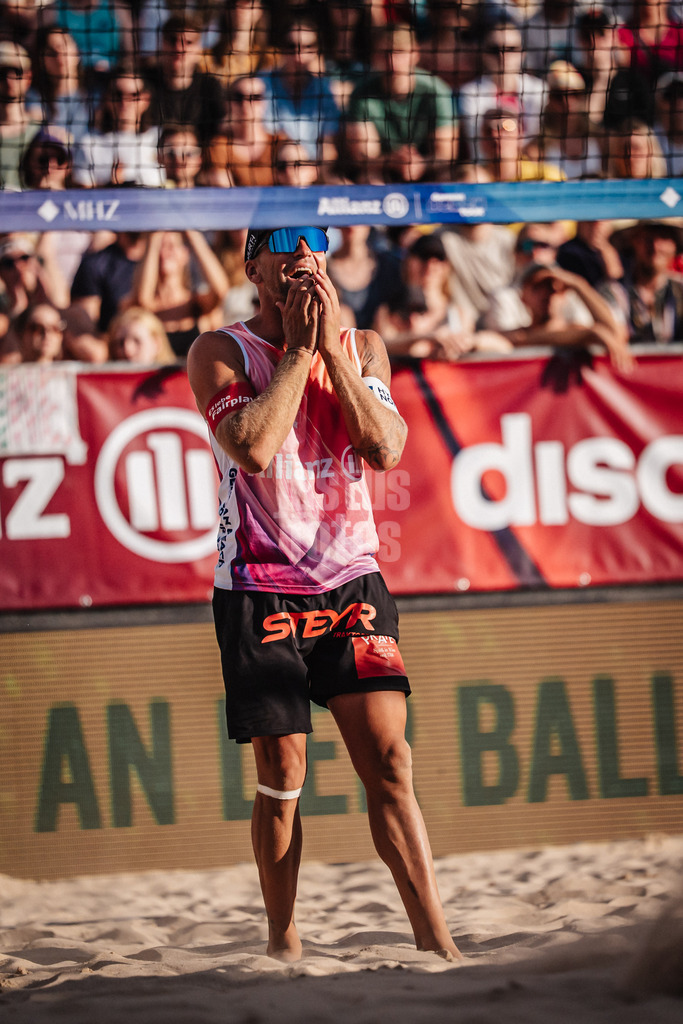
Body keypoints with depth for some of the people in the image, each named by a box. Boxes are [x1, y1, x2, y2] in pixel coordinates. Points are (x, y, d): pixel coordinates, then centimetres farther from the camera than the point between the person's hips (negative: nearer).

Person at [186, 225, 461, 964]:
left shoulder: (361, 346, 10)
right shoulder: (221, 353, -1)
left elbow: (385, 447, -6)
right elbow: (252, 448, -19)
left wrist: (331, 347, -8)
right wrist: (298, 349, -11)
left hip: (351, 582, 3)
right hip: (260, 590, -3)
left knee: (390, 764, -5)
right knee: (281, 778, 0)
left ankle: (438, 945, -6)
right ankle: (283, 943, 14)